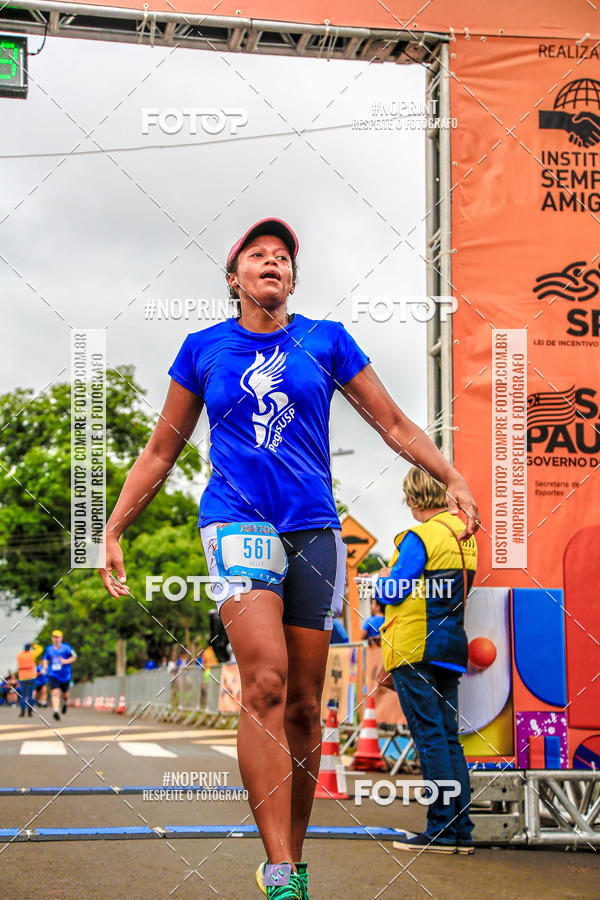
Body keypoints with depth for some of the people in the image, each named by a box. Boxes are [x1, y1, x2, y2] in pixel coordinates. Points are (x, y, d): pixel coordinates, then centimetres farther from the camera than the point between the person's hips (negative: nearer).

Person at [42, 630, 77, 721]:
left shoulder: (66, 648, -5)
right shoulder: (48, 649, 6)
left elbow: (74, 657, -1)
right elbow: (45, 659, 20)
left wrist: (66, 661, -18)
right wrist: (45, 666, -1)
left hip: (65, 675, -1)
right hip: (53, 675, 1)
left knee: (64, 693, 16)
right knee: (55, 693, -18)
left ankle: (65, 703, 51)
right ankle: (56, 711, -27)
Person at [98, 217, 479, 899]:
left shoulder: (326, 340, 11)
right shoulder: (204, 349, 10)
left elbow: (394, 424, 14)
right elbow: (161, 450, 16)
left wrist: (454, 479, 1)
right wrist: (114, 529, 11)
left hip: (314, 529, 2)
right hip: (237, 520, -2)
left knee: (303, 705, 2)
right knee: (265, 682, -22)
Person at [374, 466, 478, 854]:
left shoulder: (420, 537, -13)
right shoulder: (465, 536, 12)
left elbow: (391, 592, -14)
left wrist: (380, 581, 7)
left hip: (416, 648, -8)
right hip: (452, 647, 8)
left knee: (430, 736, -7)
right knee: (449, 737, 9)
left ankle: (442, 829, -7)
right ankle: (461, 830, 9)